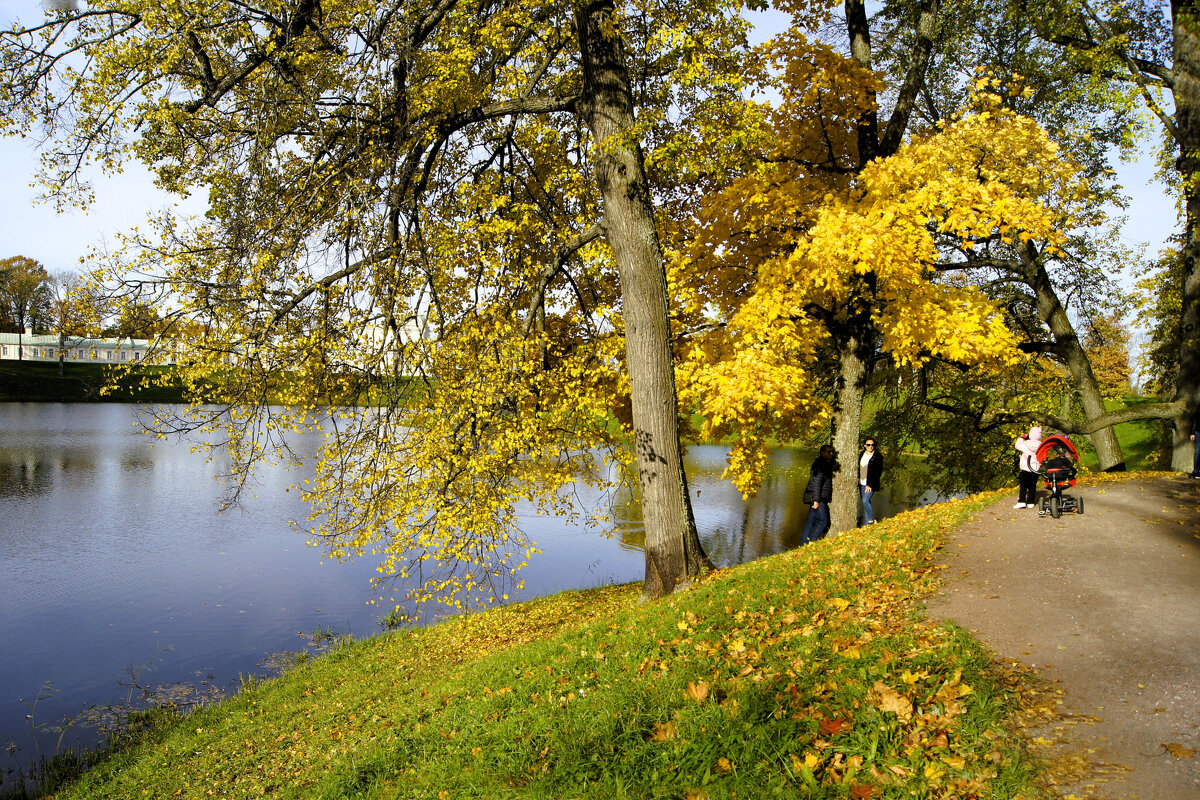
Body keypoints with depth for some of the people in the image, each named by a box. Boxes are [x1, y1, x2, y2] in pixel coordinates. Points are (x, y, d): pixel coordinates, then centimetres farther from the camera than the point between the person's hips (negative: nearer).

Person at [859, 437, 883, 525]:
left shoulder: (877, 456, -10)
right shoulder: (862, 453, 8)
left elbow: (878, 472, -11)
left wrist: (870, 485, -16)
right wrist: (858, 479, 12)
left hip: (871, 484, -6)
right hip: (862, 483, 6)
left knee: (865, 501, -16)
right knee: (865, 502, 9)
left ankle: (871, 520, 0)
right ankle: (866, 523, 15)